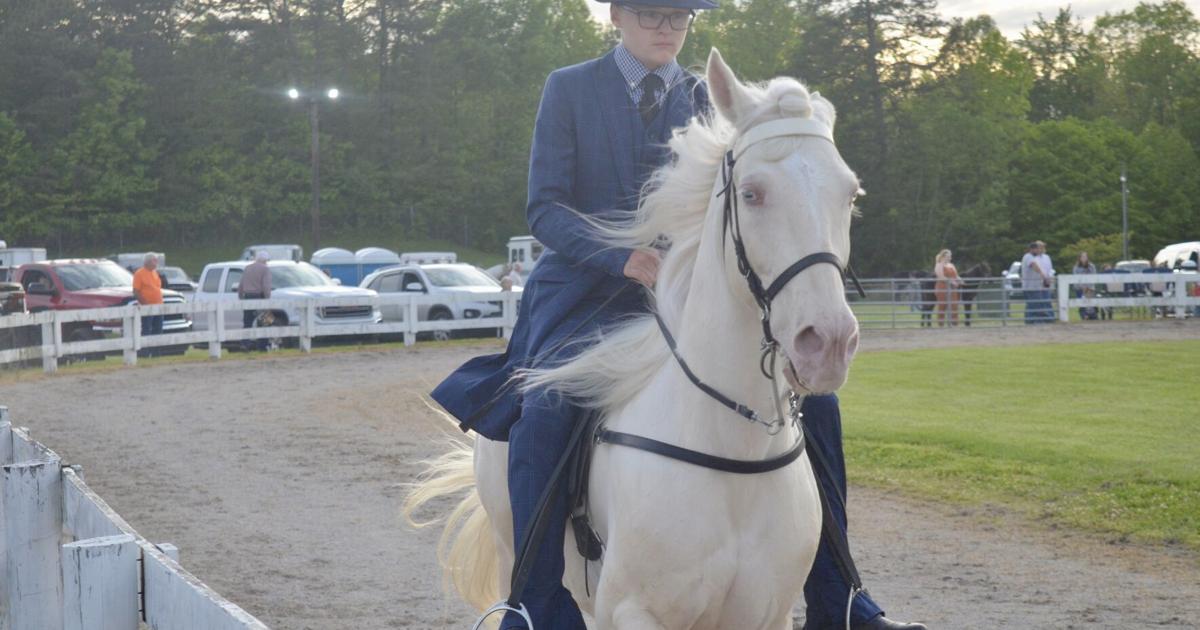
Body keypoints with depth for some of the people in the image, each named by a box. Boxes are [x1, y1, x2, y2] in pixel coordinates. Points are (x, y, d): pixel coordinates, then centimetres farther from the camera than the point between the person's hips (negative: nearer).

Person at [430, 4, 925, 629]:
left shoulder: (705, 99, 12)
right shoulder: (569, 89, 2)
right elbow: (545, 207, -5)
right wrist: (622, 257, -21)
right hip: (587, 287, -4)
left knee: (811, 395, -8)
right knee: (546, 412, -33)